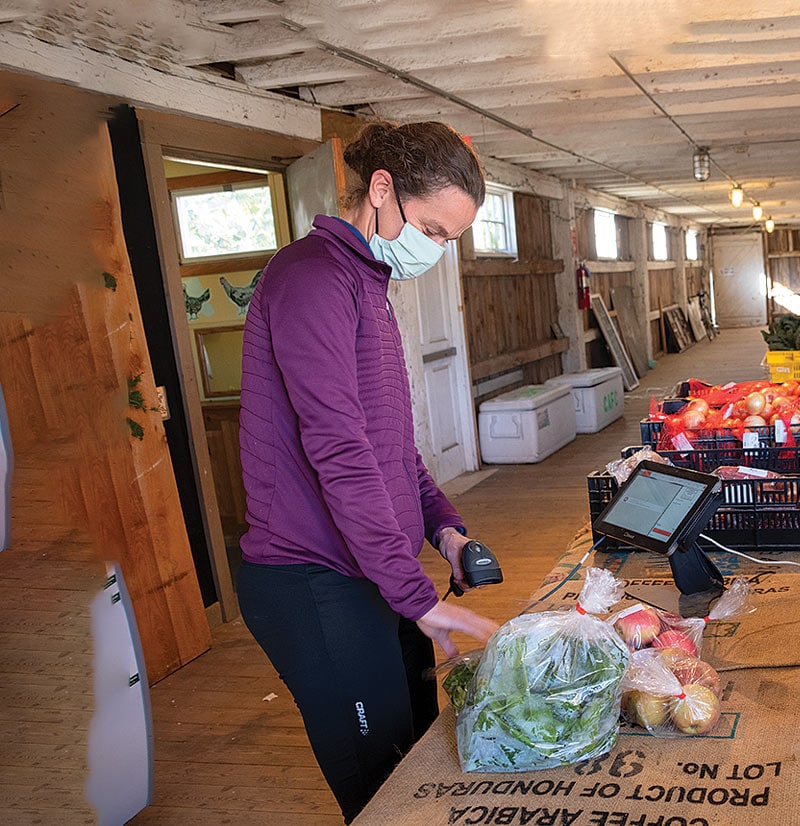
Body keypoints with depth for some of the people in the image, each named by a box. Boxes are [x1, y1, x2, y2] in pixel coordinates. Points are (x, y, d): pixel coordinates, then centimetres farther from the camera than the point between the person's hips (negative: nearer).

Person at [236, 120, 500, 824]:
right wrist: (418, 596, -21)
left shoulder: (367, 280, 15)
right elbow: (339, 451, -24)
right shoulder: (312, 276, -16)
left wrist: (442, 523, 9)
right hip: (317, 587, -9)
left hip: (370, 574, 9)